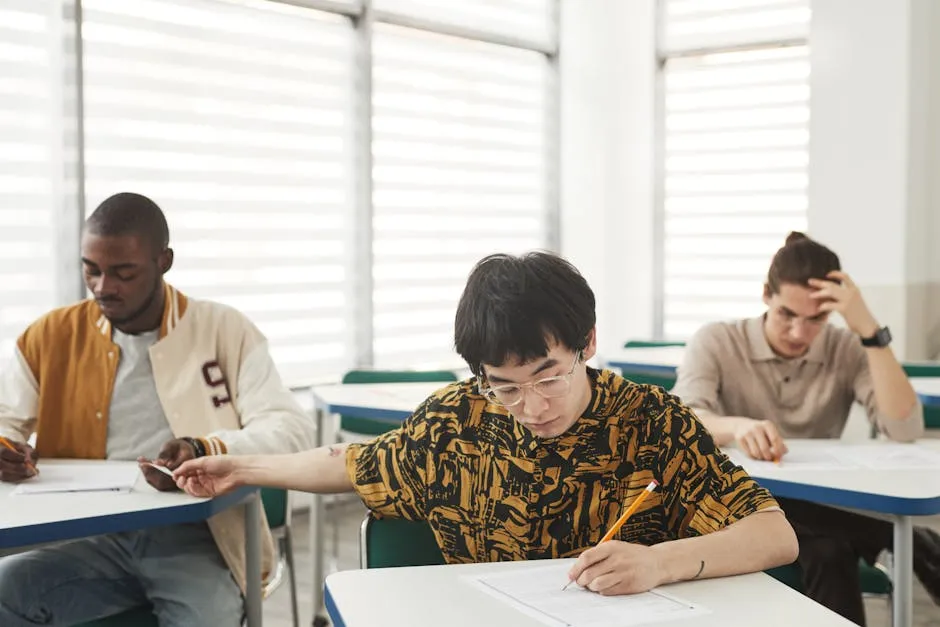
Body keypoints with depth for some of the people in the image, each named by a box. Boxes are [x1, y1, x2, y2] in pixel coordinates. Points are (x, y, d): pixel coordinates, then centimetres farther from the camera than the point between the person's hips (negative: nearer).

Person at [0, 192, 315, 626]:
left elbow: (291, 430, -6)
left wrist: (208, 452, -25)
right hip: (90, 537, 3)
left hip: (193, 537, -2)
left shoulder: (224, 330, 2)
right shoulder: (51, 337, 10)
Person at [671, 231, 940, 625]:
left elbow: (905, 430, -13)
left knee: (828, 552, -33)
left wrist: (870, 331, -18)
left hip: (821, 509, 3)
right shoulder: (715, 343, -5)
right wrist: (736, 426, -44)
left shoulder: (847, 351, 1)